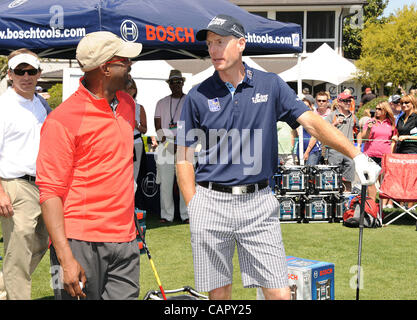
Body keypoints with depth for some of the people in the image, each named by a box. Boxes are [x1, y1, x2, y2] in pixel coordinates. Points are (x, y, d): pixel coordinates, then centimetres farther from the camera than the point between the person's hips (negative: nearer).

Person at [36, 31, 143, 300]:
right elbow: (50, 192, -13)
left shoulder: (128, 104, 12)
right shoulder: (62, 119, -10)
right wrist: (65, 257, -19)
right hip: (81, 243, -6)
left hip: (125, 240, 6)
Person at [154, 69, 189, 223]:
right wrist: (168, 144, -9)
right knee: (165, 182, -2)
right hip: (165, 147, 1)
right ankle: (166, 215, 4)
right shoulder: (162, 103, 14)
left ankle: (186, 215, 2)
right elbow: (158, 127, 7)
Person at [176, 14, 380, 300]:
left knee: (279, 293, -2)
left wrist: (357, 155, -13)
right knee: (218, 292, 7)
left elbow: (312, 121, -2)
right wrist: (194, 208, -3)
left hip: (259, 203, 0)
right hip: (211, 202, 0)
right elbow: (184, 158, 5)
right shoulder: (198, 96, 2)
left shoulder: (270, 85, 4)